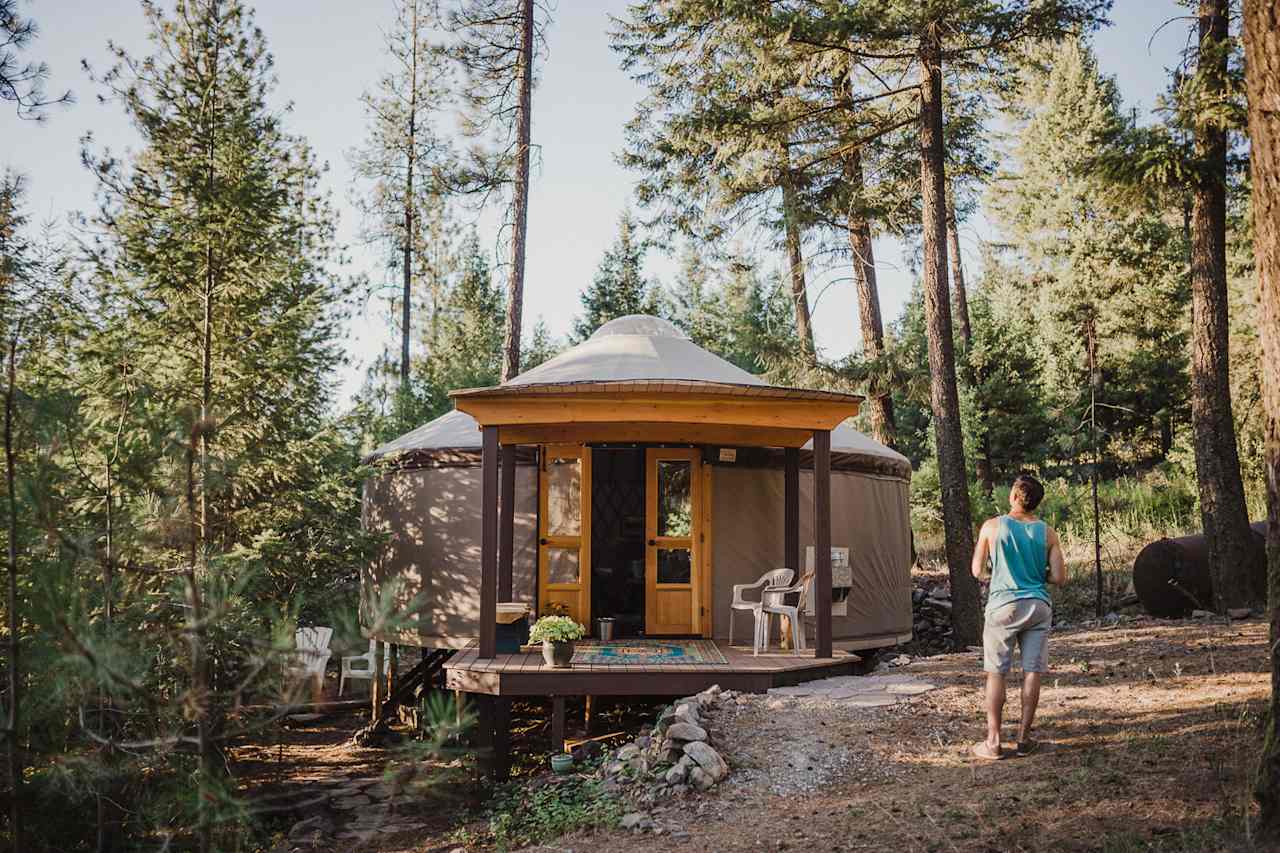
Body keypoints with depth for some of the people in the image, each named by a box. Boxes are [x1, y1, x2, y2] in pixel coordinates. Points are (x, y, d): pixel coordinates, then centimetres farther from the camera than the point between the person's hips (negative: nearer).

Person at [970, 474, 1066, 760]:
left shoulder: (992, 527, -4)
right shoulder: (1047, 533, 2)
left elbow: (977, 572, 2)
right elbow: (1059, 578, 0)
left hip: (1003, 605, -2)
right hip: (1038, 607, 2)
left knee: (996, 673, 3)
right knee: (1032, 672, 6)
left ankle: (993, 742, 2)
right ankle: (1024, 737, 11)